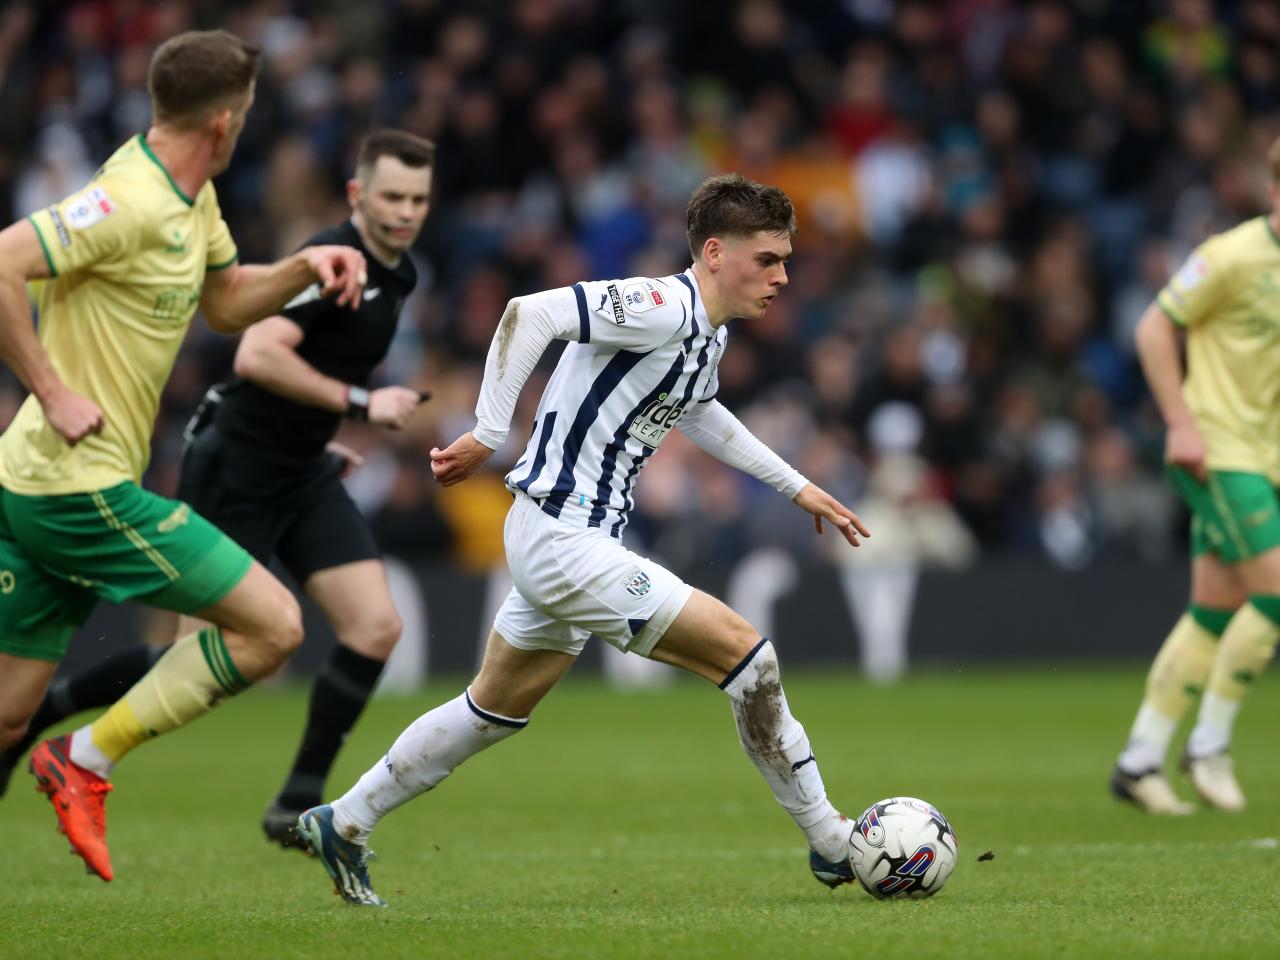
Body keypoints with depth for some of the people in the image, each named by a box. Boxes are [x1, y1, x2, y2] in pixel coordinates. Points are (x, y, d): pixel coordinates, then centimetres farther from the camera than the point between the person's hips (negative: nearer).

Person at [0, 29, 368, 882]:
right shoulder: (130, 202, -19)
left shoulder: (193, 202, 12)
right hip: (83, 485, -10)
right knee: (272, 625, -6)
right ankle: (89, 762, -2)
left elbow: (227, 303, 28)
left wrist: (307, 266, 10)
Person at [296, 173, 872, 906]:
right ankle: (832, 846, -2)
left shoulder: (710, 333, 11)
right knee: (744, 652, -11)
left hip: (579, 537, 10)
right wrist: (489, 435, -27)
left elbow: (696, 411, 32)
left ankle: (343, 825, 30)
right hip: (562, 538, -10)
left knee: (496, 710, 21)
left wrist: (797, 487, 31)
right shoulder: (664, 308, -19)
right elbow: (532, 312, -26)